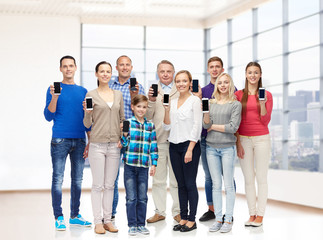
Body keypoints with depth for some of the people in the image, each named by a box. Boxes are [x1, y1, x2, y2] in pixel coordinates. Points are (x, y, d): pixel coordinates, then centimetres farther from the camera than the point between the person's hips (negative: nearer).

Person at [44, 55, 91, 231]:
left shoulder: (83, 91, 13)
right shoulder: (54, 88, 2)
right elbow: (48, 117, -5)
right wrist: (54, 97, -18)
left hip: (79, 141, 4)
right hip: (60, 140, -4)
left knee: (77, 179, 9)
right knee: (58, 179, -3)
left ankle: (75, 215, 18)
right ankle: (59, 217, 3)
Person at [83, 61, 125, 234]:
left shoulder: (118, 95, 11)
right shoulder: (91, 95, 0)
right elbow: (87, 124, 1)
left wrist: (123, 137, 2)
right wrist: (87, 113, -18)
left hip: (114, 144, 4)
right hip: (97, 144, -3)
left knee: (110, 185, 8)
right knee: (97, 184, -1)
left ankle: (108, 220, 15)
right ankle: (98, 221, 6)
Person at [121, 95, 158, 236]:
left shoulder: (150, 126, 8)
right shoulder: (128, 123, 0)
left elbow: (153, 146, 10)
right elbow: (124, 144, 0)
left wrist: (154, 164, 6)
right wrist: (125, 134, -19)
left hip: (144, 166, 2)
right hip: (130, 165, -2)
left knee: (142, 198, 7)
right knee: (131, 197, 1)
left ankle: (141, 224, 18)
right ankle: (132, 225, 11)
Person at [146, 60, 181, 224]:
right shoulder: (152, 90, 10)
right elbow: (147, 116, 3)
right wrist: (151, 101, -14)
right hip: (157, 140, 1)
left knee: (177, 180, 3)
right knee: (158, 179, 7)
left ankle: (177, 211, 14)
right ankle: (159, 211, 17)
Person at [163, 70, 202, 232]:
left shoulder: (194, 100, -4)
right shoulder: (172, 102, 13)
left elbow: (197, 126, -10)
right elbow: (167, 127, 13)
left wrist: (190, 150, -15)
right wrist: (167, 109, -1)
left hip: (189, 145, -6)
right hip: (174, 146, 6)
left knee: (190, 184, -3)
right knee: (181, 184, 9)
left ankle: (192, 220, 5)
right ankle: (183, 218, 15)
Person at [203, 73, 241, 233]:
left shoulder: (236, 104, 0)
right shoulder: (211, 103, 10)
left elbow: (233, 127, -9)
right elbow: (206, 125, 2)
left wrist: (213, 126, -4)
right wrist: (206, 112, -15)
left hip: (228, 148, -3)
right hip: (211, 147, 3)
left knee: (228, 185, 0)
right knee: (216, 185, 6)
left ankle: (228, 220, 4)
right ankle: (218, 219, 11)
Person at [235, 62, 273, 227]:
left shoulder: (266, 95, 3)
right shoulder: (238, 95, 5)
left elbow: (266, 121, -1)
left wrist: (262, 103, -15)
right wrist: (237, 142, -1)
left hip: (261, 139, -1)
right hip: (244, 139, 1)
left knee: (261, 178, 0)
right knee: (248, 179, 5)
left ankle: (260, 215, 5)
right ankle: (251, 214, 12)